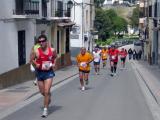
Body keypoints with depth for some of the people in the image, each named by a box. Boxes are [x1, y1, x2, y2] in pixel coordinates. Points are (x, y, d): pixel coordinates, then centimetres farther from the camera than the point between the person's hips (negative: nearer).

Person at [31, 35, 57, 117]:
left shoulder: (52, 50, -5)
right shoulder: (37, 51, -9)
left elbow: (55, 57, 16)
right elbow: (32, 59, 7)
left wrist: (54, 64, -1)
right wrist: (36, 64, -12)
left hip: (49, 72, -2)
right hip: (40, 72, 2)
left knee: (46, 92, -11)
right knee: (42, 92, 14)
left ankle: (45, 109, -2)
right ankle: (48, 98, 49)